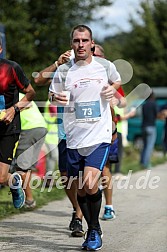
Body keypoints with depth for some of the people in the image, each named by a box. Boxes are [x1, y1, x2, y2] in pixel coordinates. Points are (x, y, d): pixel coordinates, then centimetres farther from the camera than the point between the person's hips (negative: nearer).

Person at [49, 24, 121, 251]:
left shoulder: (105, 66, 2)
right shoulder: (63, 71, 2)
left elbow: (117, 82, 22)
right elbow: (53, 94, 11)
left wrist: (113, 90, -1)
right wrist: (56, 98, -13)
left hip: (100, 136, -2)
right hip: (74, 138, 2)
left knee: (90, 185, -19)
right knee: (80, 191, 7)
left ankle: (94, 231, 1)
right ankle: (93, 230, 28)